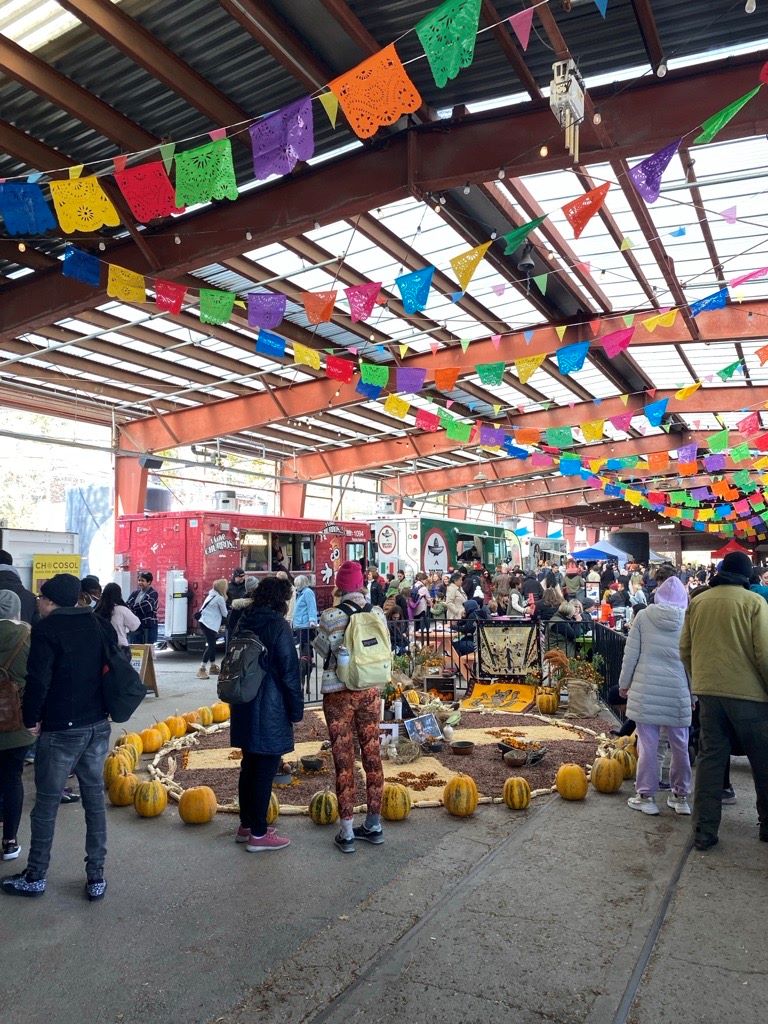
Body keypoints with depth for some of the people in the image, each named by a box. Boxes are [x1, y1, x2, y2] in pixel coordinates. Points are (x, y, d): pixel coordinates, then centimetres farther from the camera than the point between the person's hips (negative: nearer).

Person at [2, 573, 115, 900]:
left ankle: (35, 877, 25)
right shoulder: (101, 626, 6)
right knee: (95, 800, 12)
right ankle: (96, 876, 19)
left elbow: (38, 680, -17)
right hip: (98, 726, 5)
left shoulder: (45, 629, -10)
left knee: (46, 804, 11)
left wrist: (31, 719, -3)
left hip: (60, 730, -5)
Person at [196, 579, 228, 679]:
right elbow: (224, 614, -3)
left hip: (204, 621, 9)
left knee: (212, 644, 17)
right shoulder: (220, 598, -11)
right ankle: (202, 669, -13)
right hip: (209, 624, -9)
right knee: (211, 645, -10)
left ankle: (213, 667, 28)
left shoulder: (212, 595, 13)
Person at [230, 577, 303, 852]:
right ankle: (258, 834, 9)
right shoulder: (278, 625, -15)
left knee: (249, 765, 17)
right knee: (265, 770, 1)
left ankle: (246, 824, 28)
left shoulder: (244, 622, 9)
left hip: (244, 707, 8)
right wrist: (296, 708, -7)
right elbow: (289, 671, -15)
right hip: (270, 708, -8)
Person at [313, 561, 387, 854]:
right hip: (370, 691, 3)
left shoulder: (331, 617, -15)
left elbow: (323, 649, -4)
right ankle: (374, 824, 25)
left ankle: (347, 833, 12)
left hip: (339, 694, -3)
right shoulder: (377, 613, -3)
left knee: (344, 760, 5)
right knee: (372, 755, 13)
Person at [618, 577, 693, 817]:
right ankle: (680, 796, 25)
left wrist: (624, 683, 11)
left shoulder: (644, 616, -2)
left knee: (648, 744, 5)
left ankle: (646, 796, 11)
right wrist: (694, 694, 16)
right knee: (680, 746, 14)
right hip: (678, 691, 1)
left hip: (646, 689, -1)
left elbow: (631, 653, 0)